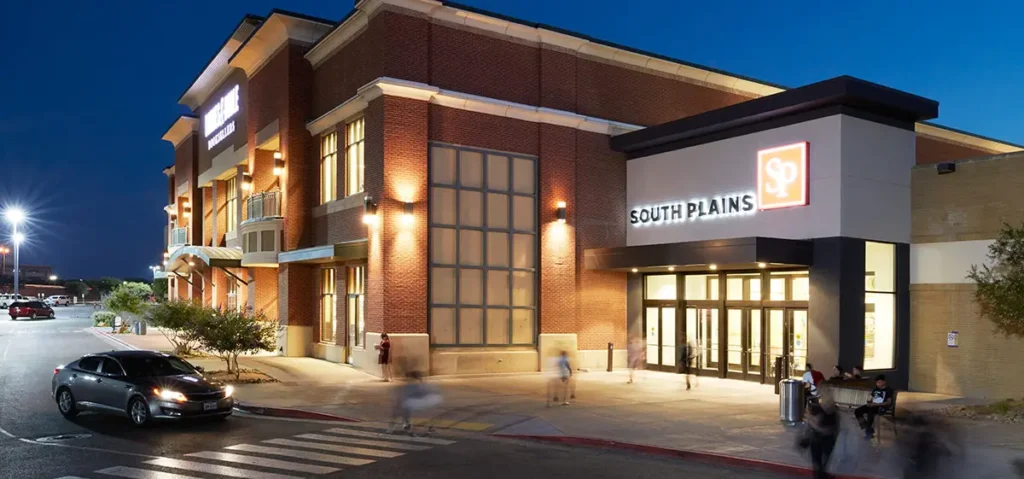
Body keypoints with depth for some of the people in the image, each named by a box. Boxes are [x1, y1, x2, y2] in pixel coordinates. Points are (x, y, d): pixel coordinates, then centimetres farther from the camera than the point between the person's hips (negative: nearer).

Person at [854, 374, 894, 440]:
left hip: (882, 407, -7)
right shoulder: (875, 389, 19)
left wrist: (876, 404, -18)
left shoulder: (888, 390, 0)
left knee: (870, 412, -40)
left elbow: (889, 402, -9)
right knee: (857, 411, -15)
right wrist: (869, 401, -4)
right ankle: (868, 428, -9)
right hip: (873, 405, 7)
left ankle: (869, 431, -23)